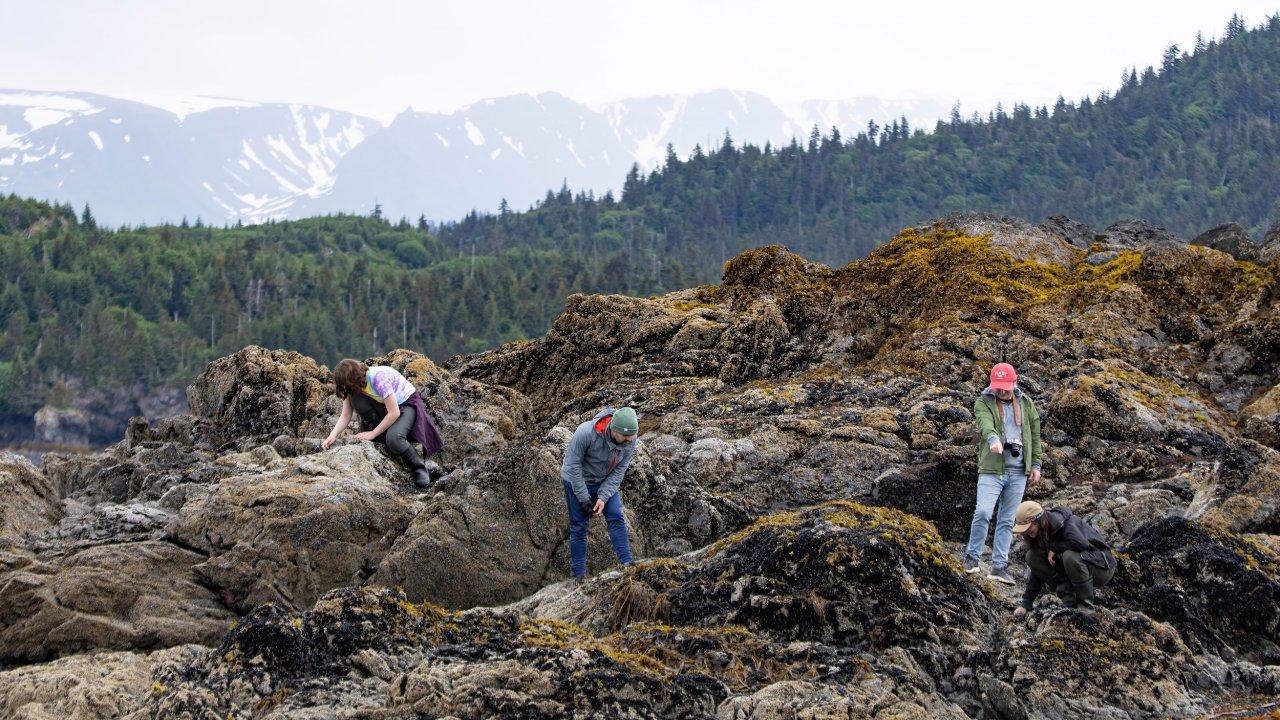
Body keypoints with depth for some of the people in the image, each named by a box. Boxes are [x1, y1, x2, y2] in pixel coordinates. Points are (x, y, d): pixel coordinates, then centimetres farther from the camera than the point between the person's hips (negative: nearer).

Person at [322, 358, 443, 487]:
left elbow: (394, 413, -32)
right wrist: (333, 435, -25)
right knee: (356, 399, -21)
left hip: (407, 404, -7)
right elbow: (345, 415, -9)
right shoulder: (353, 386, -11)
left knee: (393, 438, -35)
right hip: (384, 405, 7)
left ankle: (420, 469, -12)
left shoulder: (378, 378, -33)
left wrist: (372, 434, -27)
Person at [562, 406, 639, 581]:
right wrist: (584, 498, -23)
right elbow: (573, 466, -25)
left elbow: (619, 471, -13)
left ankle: (626, 564, -11)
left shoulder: (630, 441, -22)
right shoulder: (586, 433, -35)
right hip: (578, 481, -4)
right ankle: (579, 575, 7)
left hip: (606, 481, 4)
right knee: (579, 527, -1)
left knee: (616, 517, -11)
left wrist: (603, 497, -22)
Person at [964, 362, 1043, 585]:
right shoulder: (984, 402, -1)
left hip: (1018, 470, 3)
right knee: (983, 512, -17)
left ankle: (1000, 566, 9)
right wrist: (993, 439, -43)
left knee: (1007, 520, 5)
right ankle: (973, 556, 1)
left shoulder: (1026, 404, 11)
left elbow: (1035, 434, 16)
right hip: (992, 468, -3)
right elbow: (985, 423, -22)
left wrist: (1036, 464, 11)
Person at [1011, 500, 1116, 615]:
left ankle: (1086, 606, -22)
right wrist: (1026, 604, -4)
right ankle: (1070, 600, -11)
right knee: (1032, 557, -9)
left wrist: (1054, 548, -26)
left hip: (1102, 567, -7)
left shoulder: (1063, 523, -23)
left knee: (1070, 556, -38)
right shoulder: (1037, 536, -2)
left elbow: (1080, 543, -42)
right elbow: (1038, 570, 2)